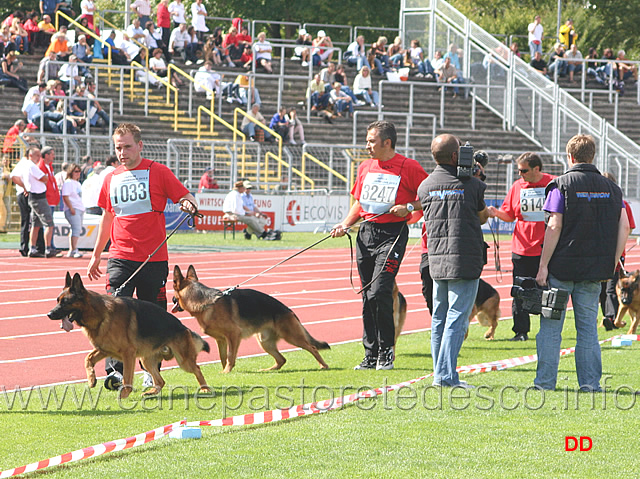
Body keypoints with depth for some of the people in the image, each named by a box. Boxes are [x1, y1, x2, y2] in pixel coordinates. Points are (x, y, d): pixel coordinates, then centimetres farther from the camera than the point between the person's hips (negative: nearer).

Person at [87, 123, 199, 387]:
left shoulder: (158, 172, 0)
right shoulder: (111, 179, 12)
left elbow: (186, 198, 0)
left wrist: (189, 205, -25)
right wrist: (96, 255, 27)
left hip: (154, 260, -2)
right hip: (120, 257, 2)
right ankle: (115, 370, -16)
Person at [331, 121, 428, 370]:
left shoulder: (409, 167, -5)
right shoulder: (365, 167, 15)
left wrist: (409, 207, -16)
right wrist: (345, 224, 8)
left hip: (392, 234, -6)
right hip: (366, 234, 7)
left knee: (379, 293, -17)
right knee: (367, 298, 7)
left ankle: (386, 351, -2)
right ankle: (371, 355, 13)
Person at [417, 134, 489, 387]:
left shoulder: (425, 186, 6)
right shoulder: (470, 184, -7)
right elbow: (482, 216, 9)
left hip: (437, 261, 5)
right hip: (465, 261, -5)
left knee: (439, 318, 13)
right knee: (457, 319, -5)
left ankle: (440, 374, 17)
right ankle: (446, 375, -10)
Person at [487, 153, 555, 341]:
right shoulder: (517, 187, 9)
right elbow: (509, 215, 14)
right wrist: (496, 213, -6)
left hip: (547, 249, -3)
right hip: (522, 249, 3)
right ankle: (521, 331, 10)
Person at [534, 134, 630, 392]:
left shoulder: (562, 185, -5)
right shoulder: (610, 187, 8)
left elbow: (554, 227, -12)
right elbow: (624, 226, 3)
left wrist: (543, 266, -10)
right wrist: (612, 264, 7)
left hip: (562, 265, -4)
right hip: (595, 270, 4)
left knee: (550, 327, 3)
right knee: (588, 327, 9)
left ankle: (545, 381, 1)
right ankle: (590, 383, 5)